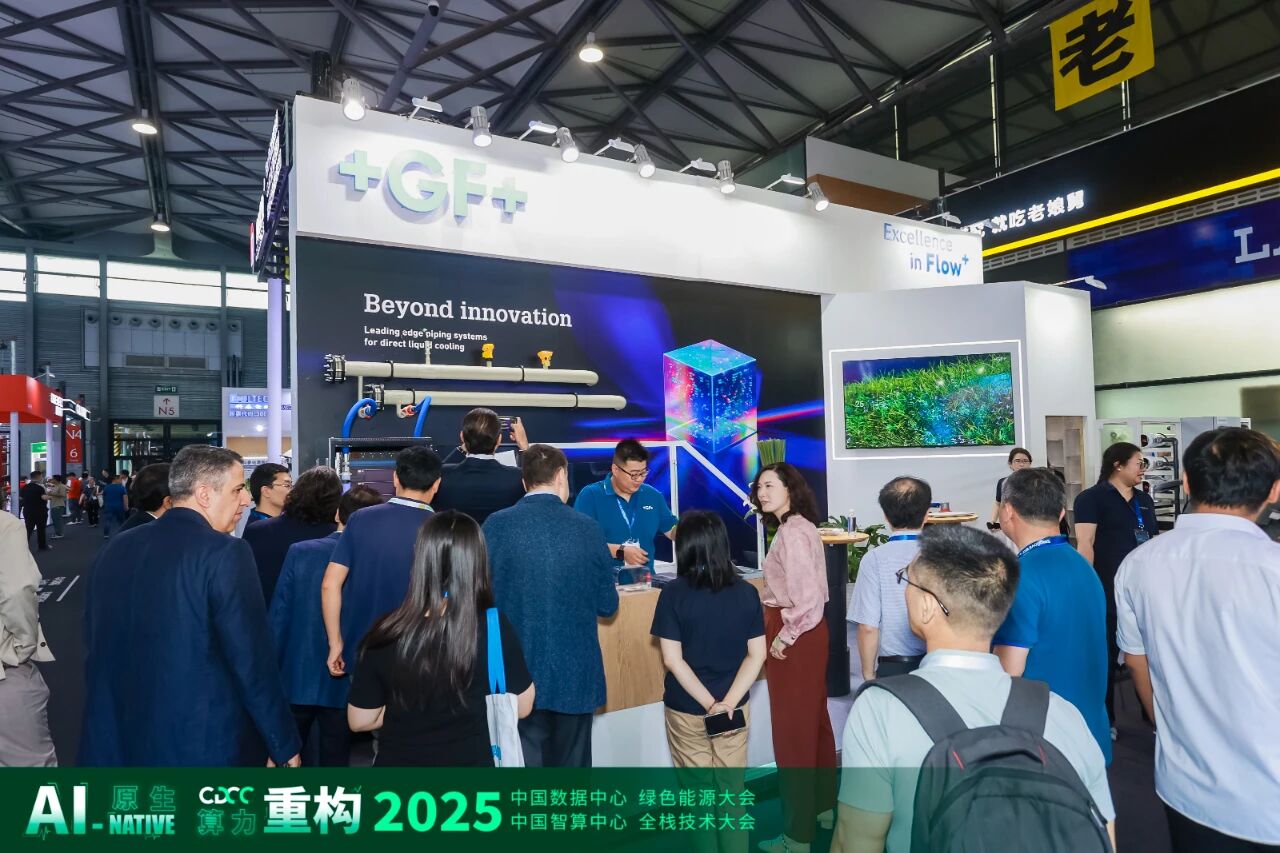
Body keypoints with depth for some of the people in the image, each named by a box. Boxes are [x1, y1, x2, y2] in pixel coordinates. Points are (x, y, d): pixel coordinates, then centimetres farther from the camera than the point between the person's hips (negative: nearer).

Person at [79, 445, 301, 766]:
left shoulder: (113, 550, 3)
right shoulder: (225, 553, -18)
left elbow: (97, 651, 11)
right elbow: (252, 663, -19)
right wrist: (285, 746, -9)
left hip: (115, 740, 6)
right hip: (208, 744, -6)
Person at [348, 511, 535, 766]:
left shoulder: (387, 633, -18)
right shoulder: (493, 627, -21)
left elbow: (359, 720, -6)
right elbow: (522, 706, -8)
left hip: (396, 761, 1)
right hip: (469, 760, -1)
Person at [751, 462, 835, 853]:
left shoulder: (792, 531, -20)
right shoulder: (799, 526, 10)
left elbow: (807, 596, -26)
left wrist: (783, 638, -17)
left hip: (795, 635, -10)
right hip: (807, 631, 10)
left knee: (792, 728, 0)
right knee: (813, 719, 21)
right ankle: (824, 805, 38)